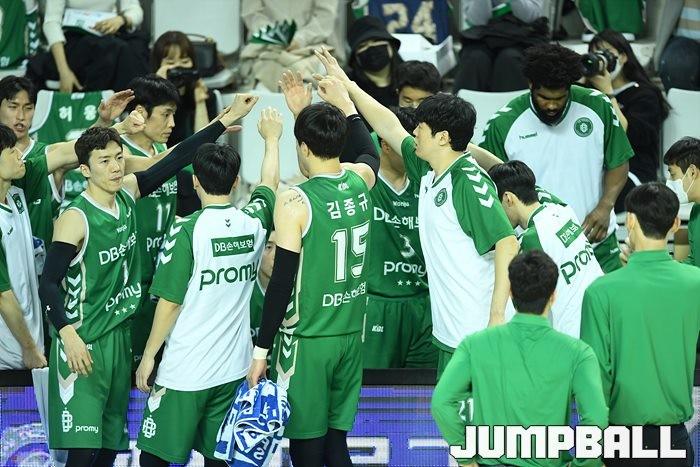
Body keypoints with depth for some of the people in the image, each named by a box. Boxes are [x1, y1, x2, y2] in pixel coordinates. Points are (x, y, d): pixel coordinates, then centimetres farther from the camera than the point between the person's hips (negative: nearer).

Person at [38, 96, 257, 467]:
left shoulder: (127, 193, 3)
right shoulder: (76, 219, -16)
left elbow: (177, 159, 7)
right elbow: (49, 284, -19)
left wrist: (227, 119, 6)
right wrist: (67, 333, -33)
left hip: (121, 334, 8)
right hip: (84, 343, -8)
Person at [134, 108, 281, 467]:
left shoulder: (187, 231, -13)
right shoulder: (254, 223, 2)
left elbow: (169, 302, -11)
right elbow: (269, 183, 24)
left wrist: (148, 356, -1)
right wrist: (271, 139, 42)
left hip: (184, 370, -5)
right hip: (233, 368, 5)